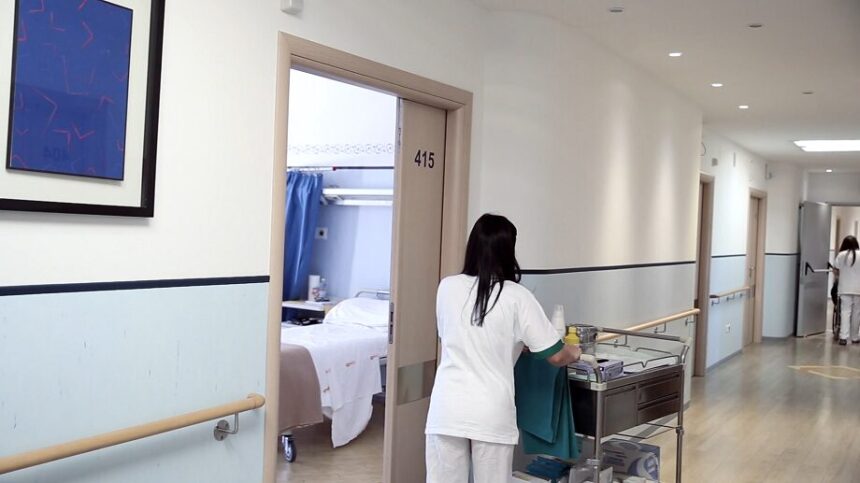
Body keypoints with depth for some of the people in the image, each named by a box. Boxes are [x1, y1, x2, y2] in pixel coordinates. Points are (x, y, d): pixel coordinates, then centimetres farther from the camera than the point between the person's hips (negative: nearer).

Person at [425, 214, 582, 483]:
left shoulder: (447, 288, 2)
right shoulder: (517, 297, -6)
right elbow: (555, 356, -3)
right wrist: (574, 353, 21)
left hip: (447, 409, 2)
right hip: (491, 415, -2)